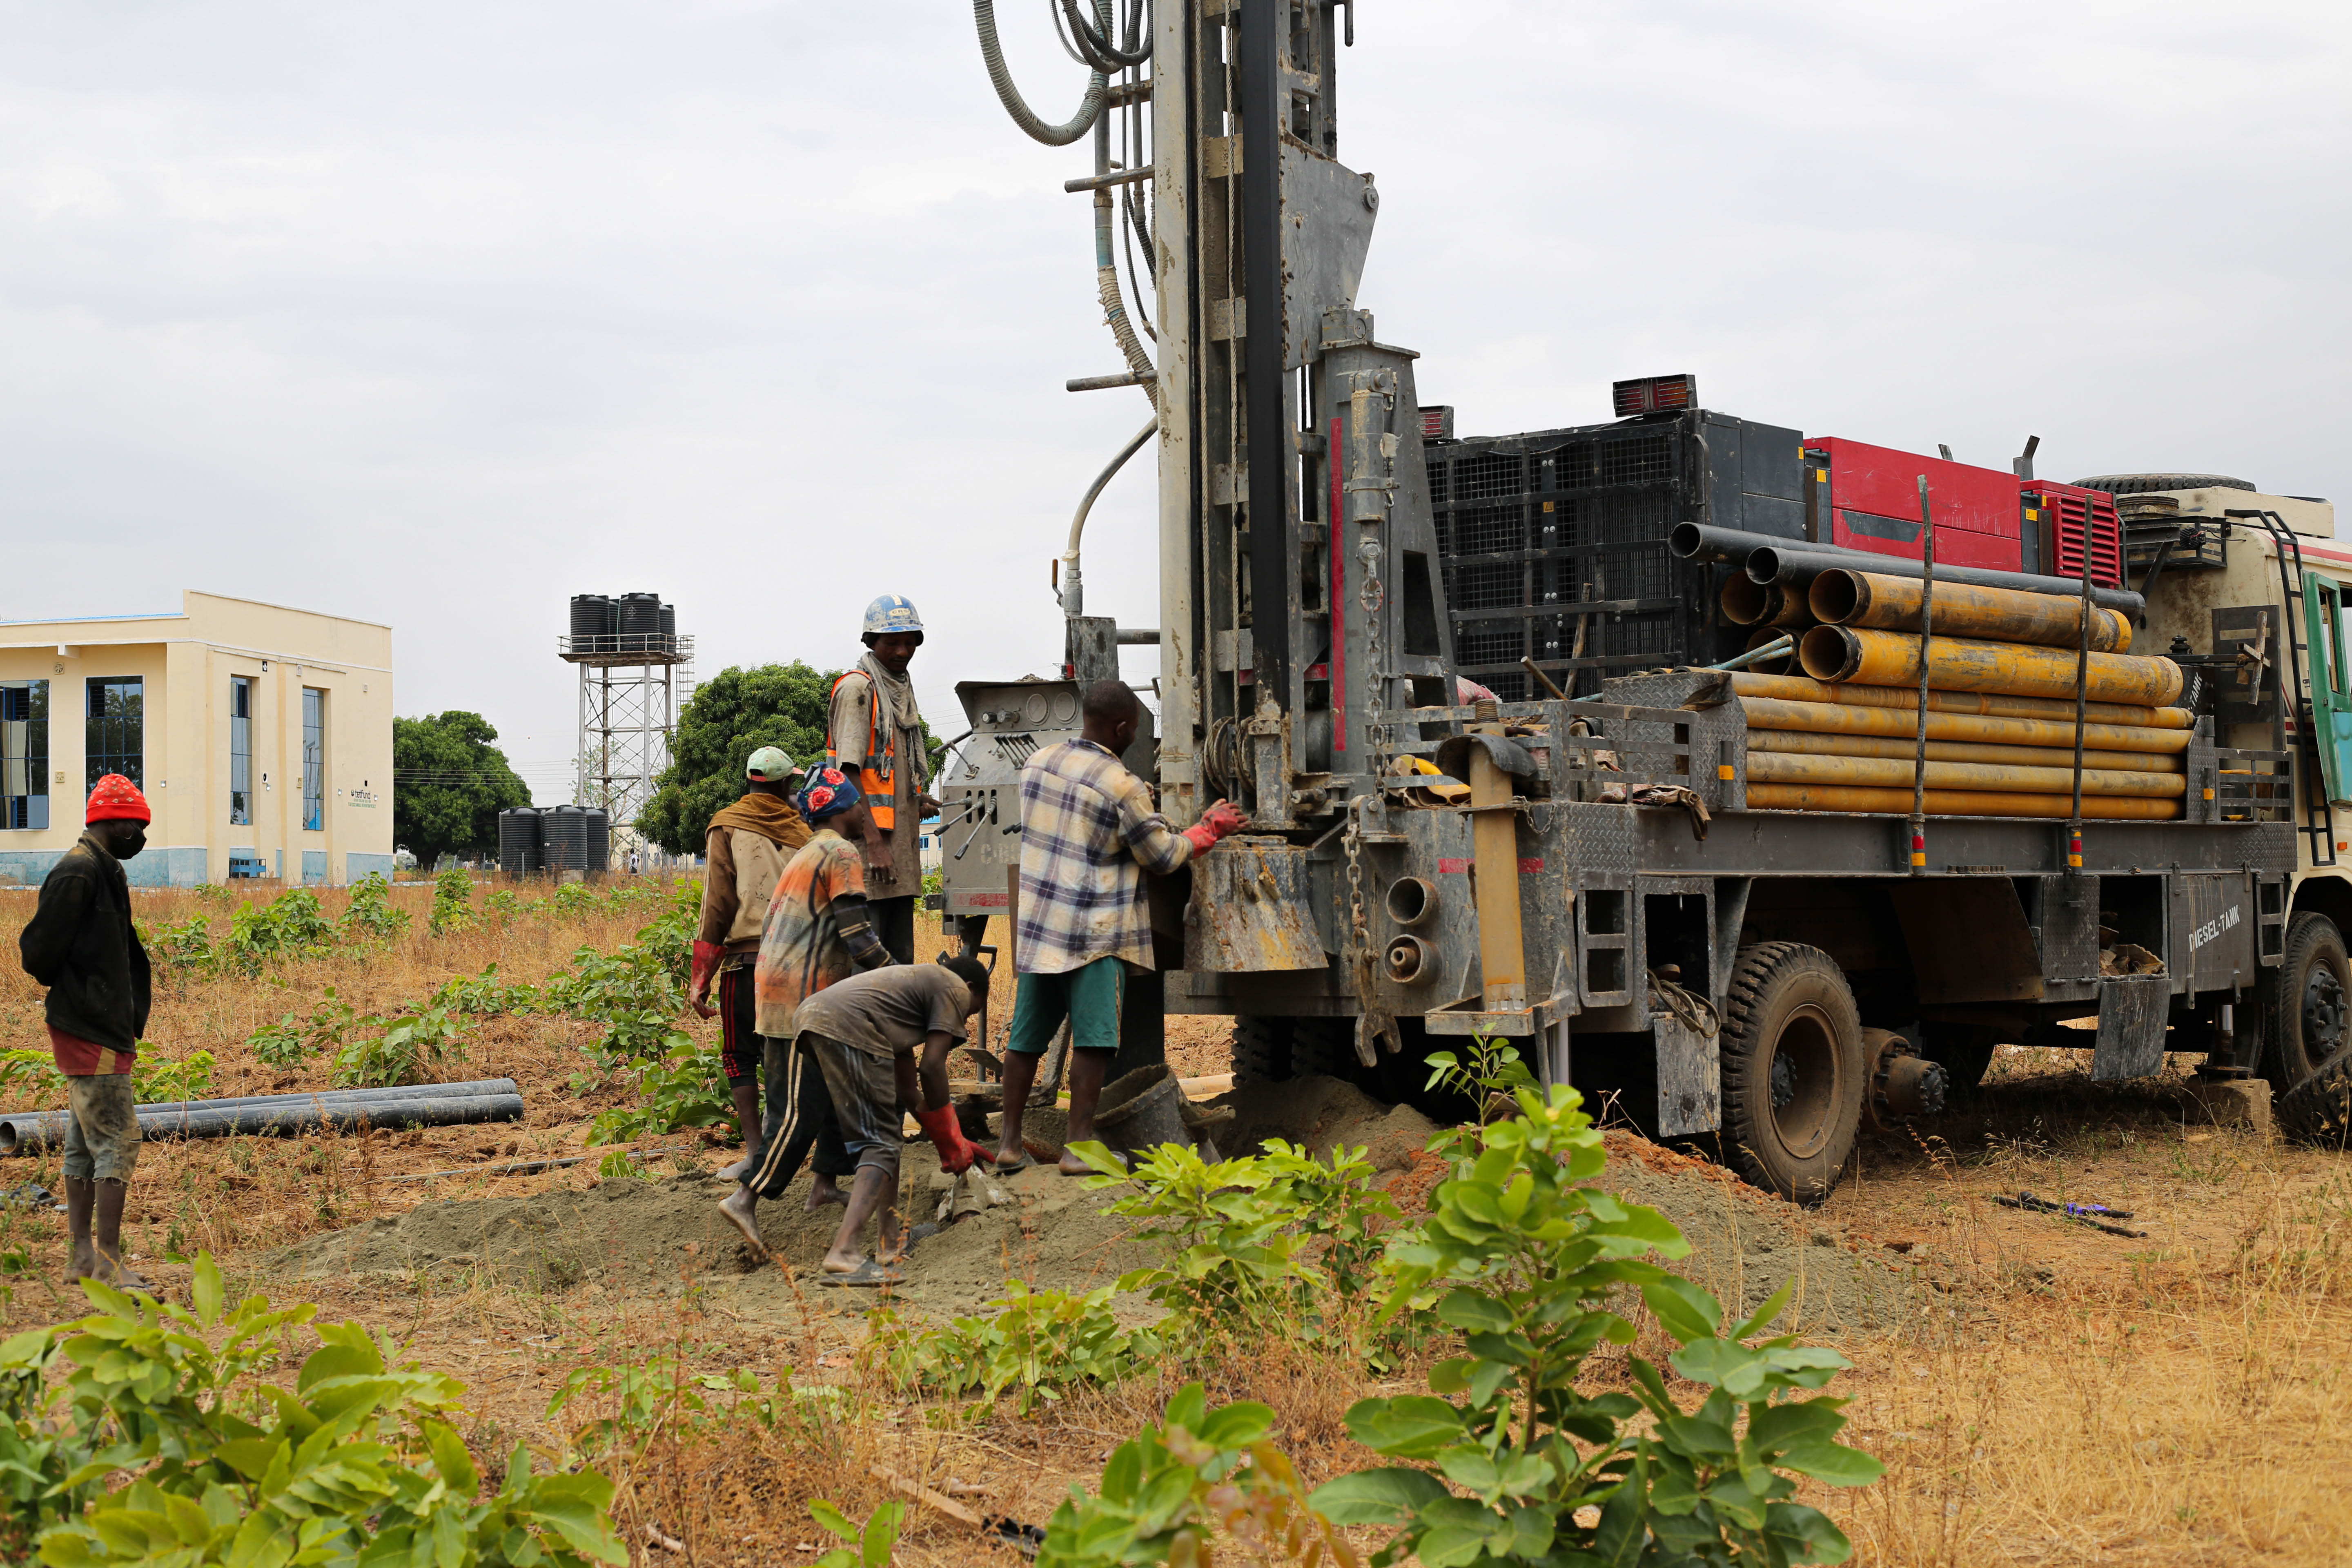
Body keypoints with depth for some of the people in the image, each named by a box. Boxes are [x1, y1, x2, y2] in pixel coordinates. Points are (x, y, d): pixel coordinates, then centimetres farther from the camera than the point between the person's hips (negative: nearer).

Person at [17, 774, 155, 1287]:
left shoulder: (101, 870, 16)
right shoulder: (79, 874, -16)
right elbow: (39, 954, -18)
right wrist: (76, 991, -2)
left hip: (104, 1027, 11)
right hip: (92, 1031, -11)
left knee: (85, 1143, 13)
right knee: (117, 1140, -11)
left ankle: (82, 1258, 19)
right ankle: (108, 1263, -10)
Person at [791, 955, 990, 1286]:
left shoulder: (917, 979, 38)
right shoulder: (955, 989, 13)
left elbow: (906, 1088, 37)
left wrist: (953, 1144, 40)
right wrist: (951, 1146, 12)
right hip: (848, 1027, -9)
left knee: (883, 1135, 22)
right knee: (880, 1145, -8)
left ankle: (893, 1240, 25)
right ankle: (844, 1255, -23)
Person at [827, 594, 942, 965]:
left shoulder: (901, 688, 19)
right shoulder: (857, 687, -9)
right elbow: (849, 772, -16)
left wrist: (917, 803, 13)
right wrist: (874, 842, -22)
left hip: (901, 838, 9)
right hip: (870, 839, -9)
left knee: (901, 956, 11)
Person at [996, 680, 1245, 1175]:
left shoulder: (1036, 763, 6)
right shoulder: (1122, 786, -12)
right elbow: (1163, 857, -2)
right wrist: (1211, 827, 11)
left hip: (1034, 925, 6)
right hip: (1094, 930, -6)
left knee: (1027, 1035, 12)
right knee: (1093, 1039, -2)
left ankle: (1010, 1142, 16)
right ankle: (1079, 1147, -2)